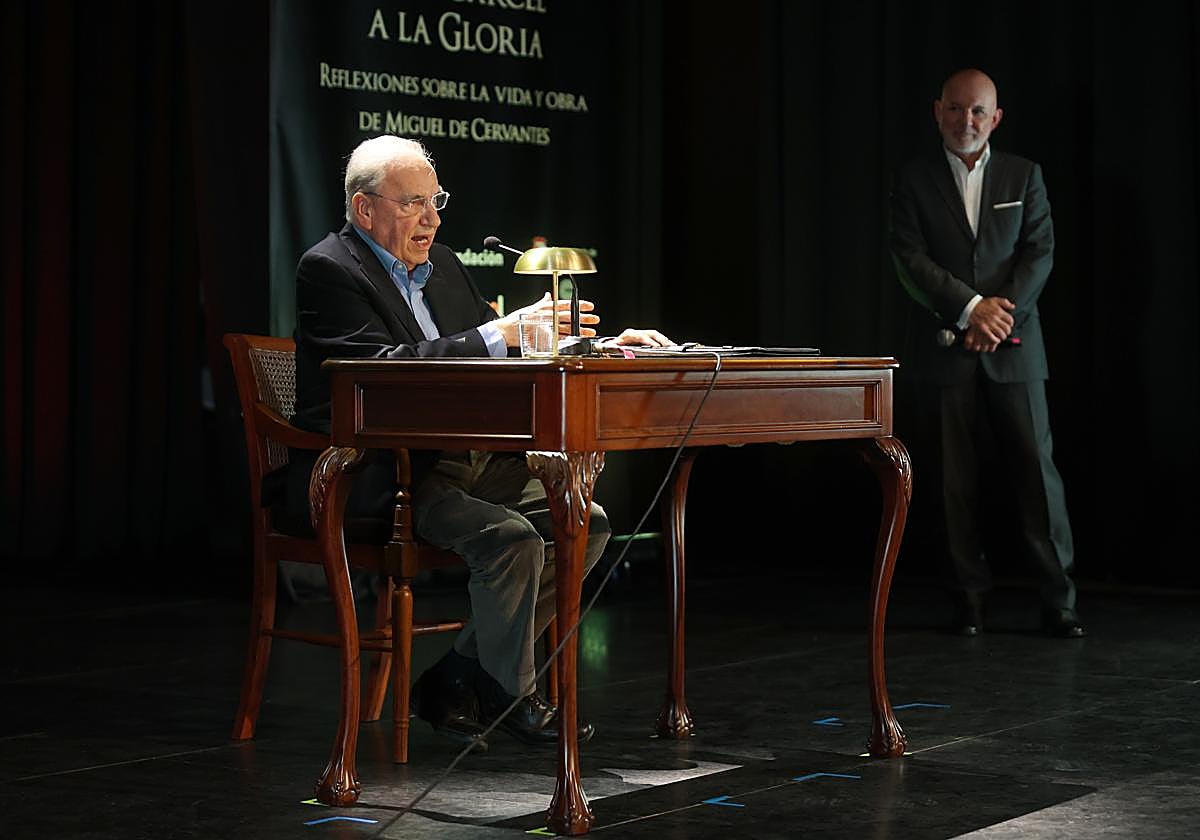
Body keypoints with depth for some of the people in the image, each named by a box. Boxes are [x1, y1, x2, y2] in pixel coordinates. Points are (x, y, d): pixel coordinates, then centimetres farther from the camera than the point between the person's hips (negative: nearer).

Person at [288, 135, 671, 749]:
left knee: (585, 522, -5)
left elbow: (503, 355, 17)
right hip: (378, 480, -9)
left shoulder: (440, 263, 17)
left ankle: (453, 680, -2)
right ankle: (510, 698, -6)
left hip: (460, 462, 9)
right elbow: (385, 366, -24)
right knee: (512, 538, -28)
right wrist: (503, 332, -28)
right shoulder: (328, 270, -9)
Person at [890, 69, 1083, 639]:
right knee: (957, 478, 2)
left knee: (1036, 467, -3)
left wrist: (1003, 311, -12)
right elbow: (911, 260, -5)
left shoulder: (1024, 175, 9)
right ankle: (970, 597, 9)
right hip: (945, 350, 0)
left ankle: (1058, 598, 3)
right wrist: (972, 307, -15)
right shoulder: (913, 181, 5)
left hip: (1013, 348, 1)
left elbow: (1040, 252, 2)